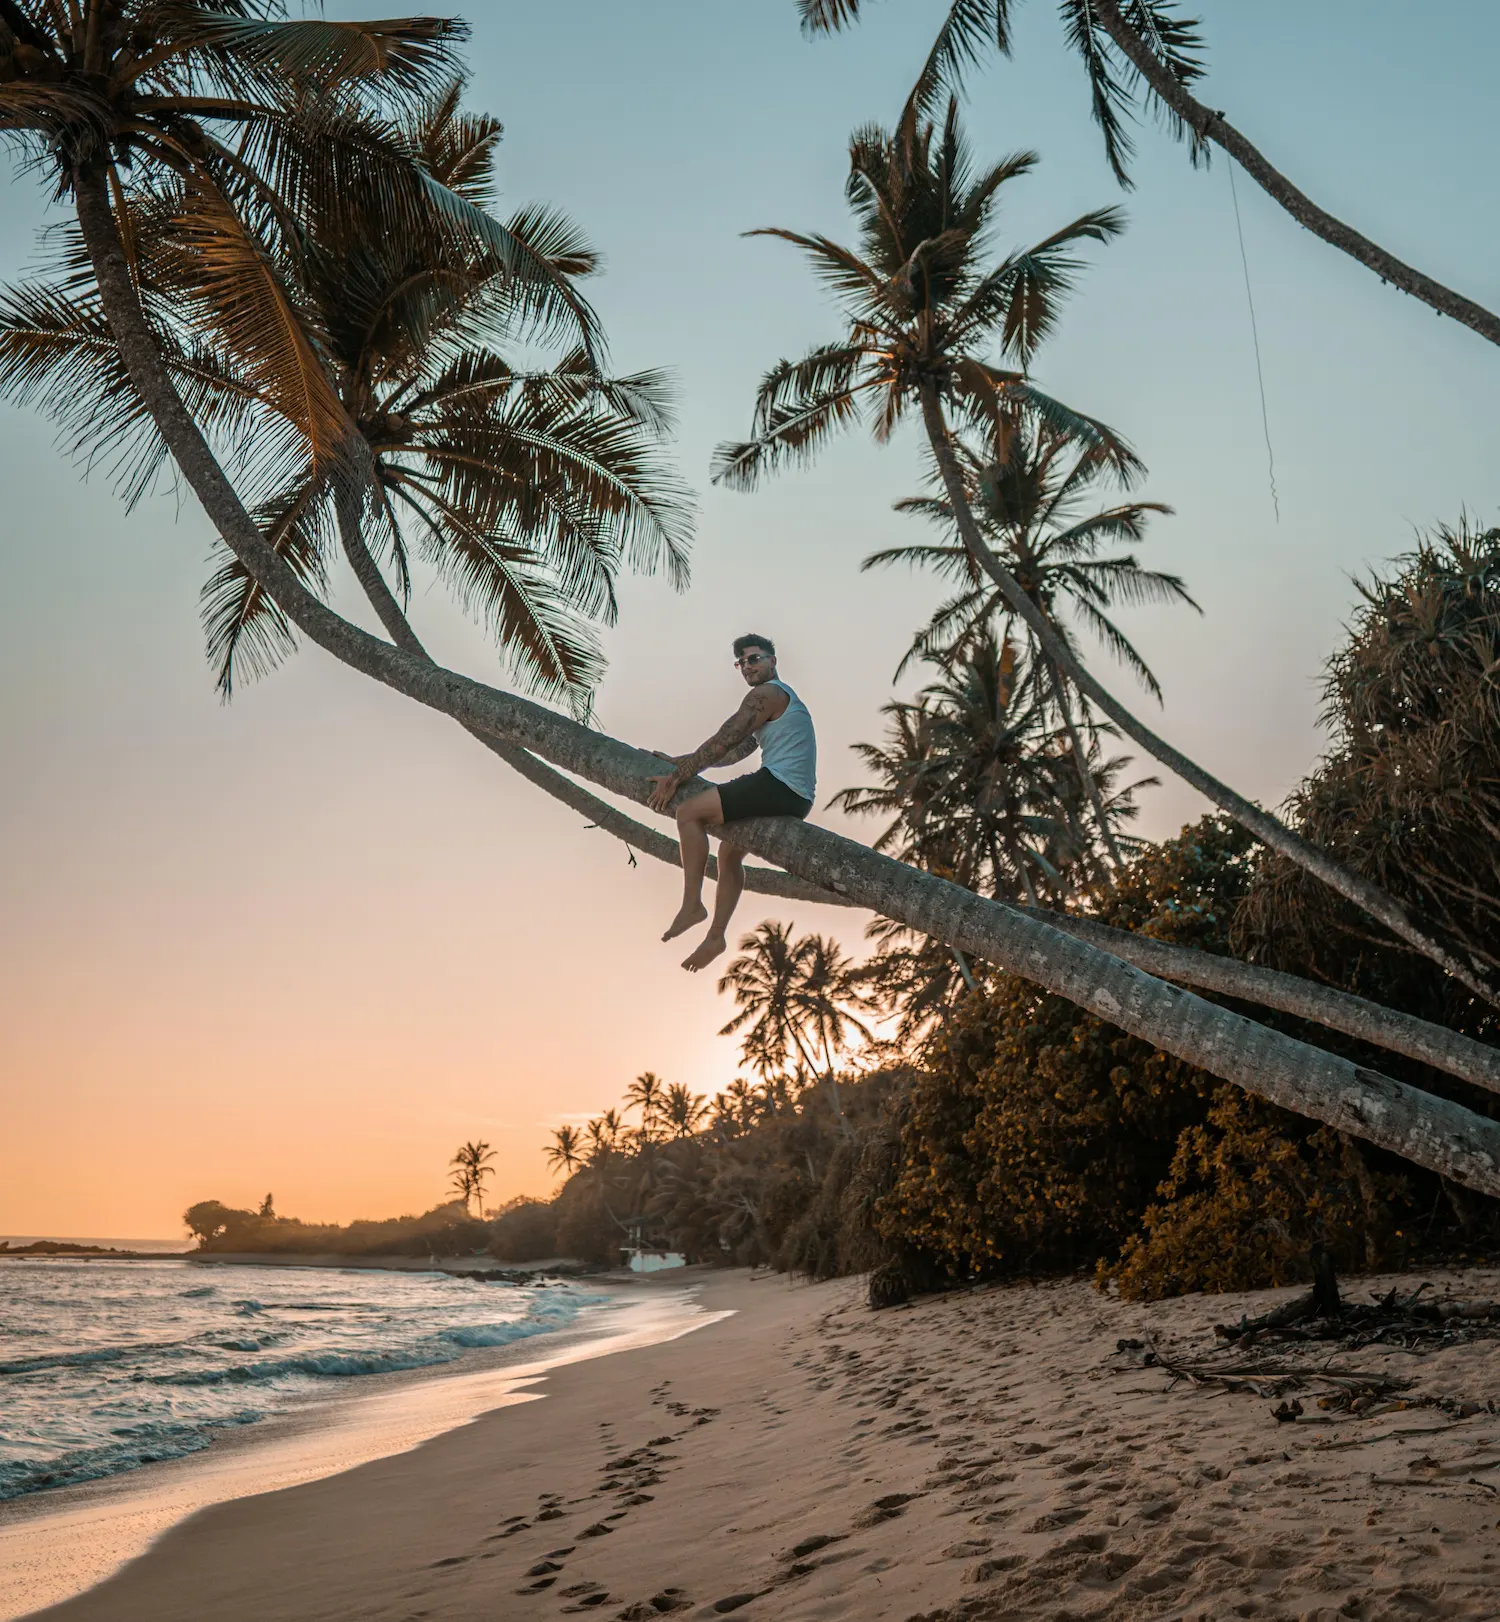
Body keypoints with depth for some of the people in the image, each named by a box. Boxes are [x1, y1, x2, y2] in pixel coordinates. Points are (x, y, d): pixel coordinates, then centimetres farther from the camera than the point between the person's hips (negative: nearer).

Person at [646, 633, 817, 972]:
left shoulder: (764, 694, -5)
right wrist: (681, 762, 24)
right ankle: (715, 936, 20)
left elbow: (721, 744, -11)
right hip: (796, 798, 11)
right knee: (729, 849, 22)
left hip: (778, 785, -11)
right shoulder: (782, 697, 27)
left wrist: (676, 778, -7)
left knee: (689, 812, -9)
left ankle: (692, 904, -8)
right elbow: (736, 751, 27)